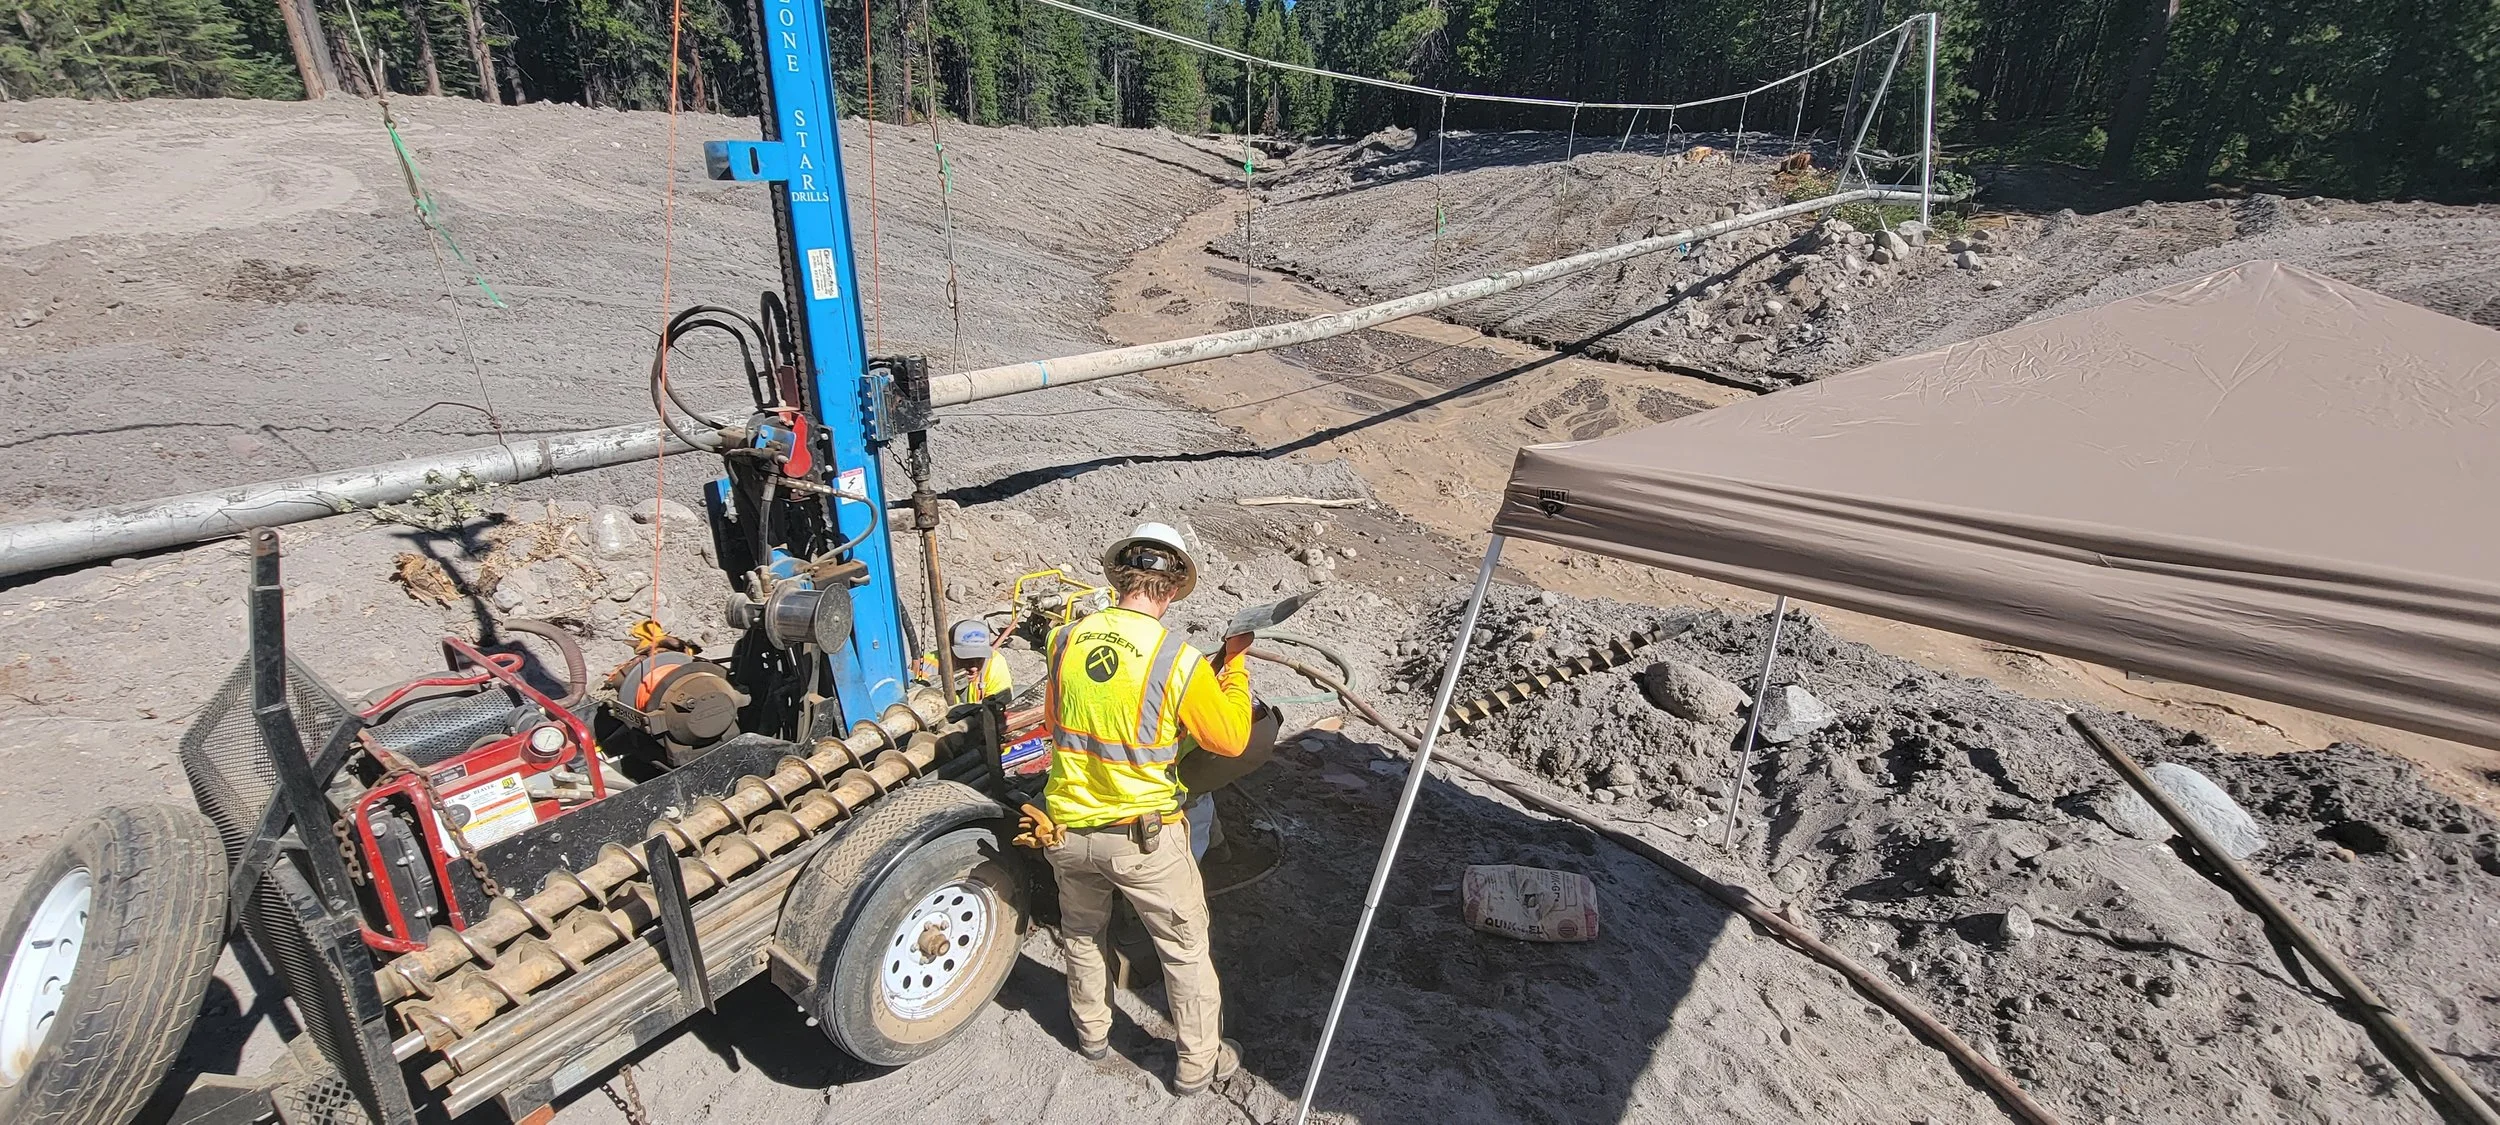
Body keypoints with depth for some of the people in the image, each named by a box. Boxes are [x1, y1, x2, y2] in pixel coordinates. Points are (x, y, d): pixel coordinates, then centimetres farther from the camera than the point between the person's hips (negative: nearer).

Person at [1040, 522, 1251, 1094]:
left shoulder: (1067, 639, -9)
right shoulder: (1180, 662, -22)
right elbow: (1231, 740, -7)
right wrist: (1235, 663, 3)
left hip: (1068, 829, 5)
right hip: (1144, 837, -4)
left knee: (1083, 934, 30)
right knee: (1186, 949, 18)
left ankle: (1092, 1032, 51)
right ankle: (1199, 1063, 34)